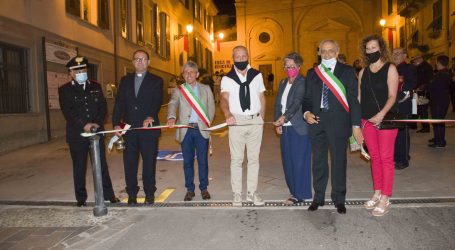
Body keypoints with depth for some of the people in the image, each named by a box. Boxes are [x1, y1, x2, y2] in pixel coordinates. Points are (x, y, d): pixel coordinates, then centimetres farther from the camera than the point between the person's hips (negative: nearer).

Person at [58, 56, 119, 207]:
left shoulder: (95, 87, 11)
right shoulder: (65, 90, 2)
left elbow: (103, 106, 7)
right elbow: (67, 112, -7)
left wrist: (97, 123, -8)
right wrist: (84, 125, -18)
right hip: (77, 134, -2)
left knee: (102, 164, 7)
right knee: (79, 167, 7)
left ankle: (108, 194, 17)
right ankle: (81, 198, 20)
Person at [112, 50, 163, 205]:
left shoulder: (156, 81, 6)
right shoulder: (125, 80, 15)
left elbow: (157, 101, -7)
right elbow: (119, 102, 9)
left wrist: (151, 116, -26)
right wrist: (116, 123, -2)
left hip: (149, 128, -3)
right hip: (129, 128, 3)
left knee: (149, 162, 5)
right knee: (129, 163, 7)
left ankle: (149, 193, 19)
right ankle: (132, 194, 20)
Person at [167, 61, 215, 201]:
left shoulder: (206, 89, 12)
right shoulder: (178, 90, 7)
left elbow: (211, 107, 10)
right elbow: (172, 104, -9)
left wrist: (207, 123, -2)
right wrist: (171, 117, -29)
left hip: (202, 129, 0)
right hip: (185, 130, 0)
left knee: (203, 160, 4)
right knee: (188, 161, 6)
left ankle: (204, 188, 19)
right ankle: (190, 189, 18)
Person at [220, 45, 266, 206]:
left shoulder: (257, 75, 8)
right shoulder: (227, 78, 0)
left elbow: (262, 98, 12)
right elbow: (224, 99, -14)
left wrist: (262, 119, 5)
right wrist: (228, 115, -34)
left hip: (255, 121, 2)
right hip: (236, 121, -2)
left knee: (254, 158, 9)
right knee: (236, 159, 4)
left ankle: (252, 192, 21)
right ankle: (237, 194, 15)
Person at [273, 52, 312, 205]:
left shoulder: (302, 83, -8)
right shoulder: (283, 83, 15)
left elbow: (297, 102, -19)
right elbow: (278, 103, 14)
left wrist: (284, 117, -29)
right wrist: (278, 123, 4)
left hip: (299, 128, -7)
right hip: (285, 128, 7)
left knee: (299, 161, 1)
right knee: (287, 160, 10)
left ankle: (299, 194, 13)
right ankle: (294, 190, 24)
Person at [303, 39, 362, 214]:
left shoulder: (347, 71, 3)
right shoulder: (312, 73, 11)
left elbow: (353, 99, -2)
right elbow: (307, 98, 13)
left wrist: (356, 125, -8)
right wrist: (306, 113, -8)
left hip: (338, 121, -2)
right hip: (316, 121, 3)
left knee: (339, 161, 7)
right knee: (318, 161, 11)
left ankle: (339, 199, 24)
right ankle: (318, 197, 26)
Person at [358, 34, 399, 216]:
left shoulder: (390, 69, -1)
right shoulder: (363, 72, 12)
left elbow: (392, 96, -9)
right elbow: (359, 97, 11)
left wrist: (381, 115, -22)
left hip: (385, 119, -4)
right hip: (367, 120, 5)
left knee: (386, 159, -1)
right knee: (374, 158, 11)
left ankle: (385, 200, 8)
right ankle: (377, 194, 23)